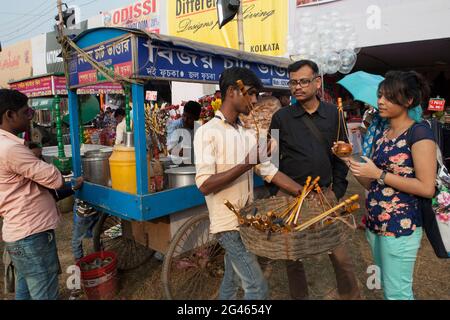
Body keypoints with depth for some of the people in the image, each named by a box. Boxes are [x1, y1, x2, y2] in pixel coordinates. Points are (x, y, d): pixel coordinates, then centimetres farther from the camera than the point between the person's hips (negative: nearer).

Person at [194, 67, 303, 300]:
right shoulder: (208, 132, -15)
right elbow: (204, 185, -23)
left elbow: (269, 171, 5)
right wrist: (246, 164, -26)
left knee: (232, 284, 20)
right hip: (228, 223, -7)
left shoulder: (248, 134, 8)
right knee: (258, 288, -4)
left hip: (245, 221, 7)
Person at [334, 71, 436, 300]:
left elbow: (427, 188, -18)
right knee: (385, 285, 22)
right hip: (375, 223, 7)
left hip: (401, 226, -7)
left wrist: (378, 174, -18)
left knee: (397, 292, 7)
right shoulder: (381, 135, 10)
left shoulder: (419, 132, -12)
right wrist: (350, 161, -3)